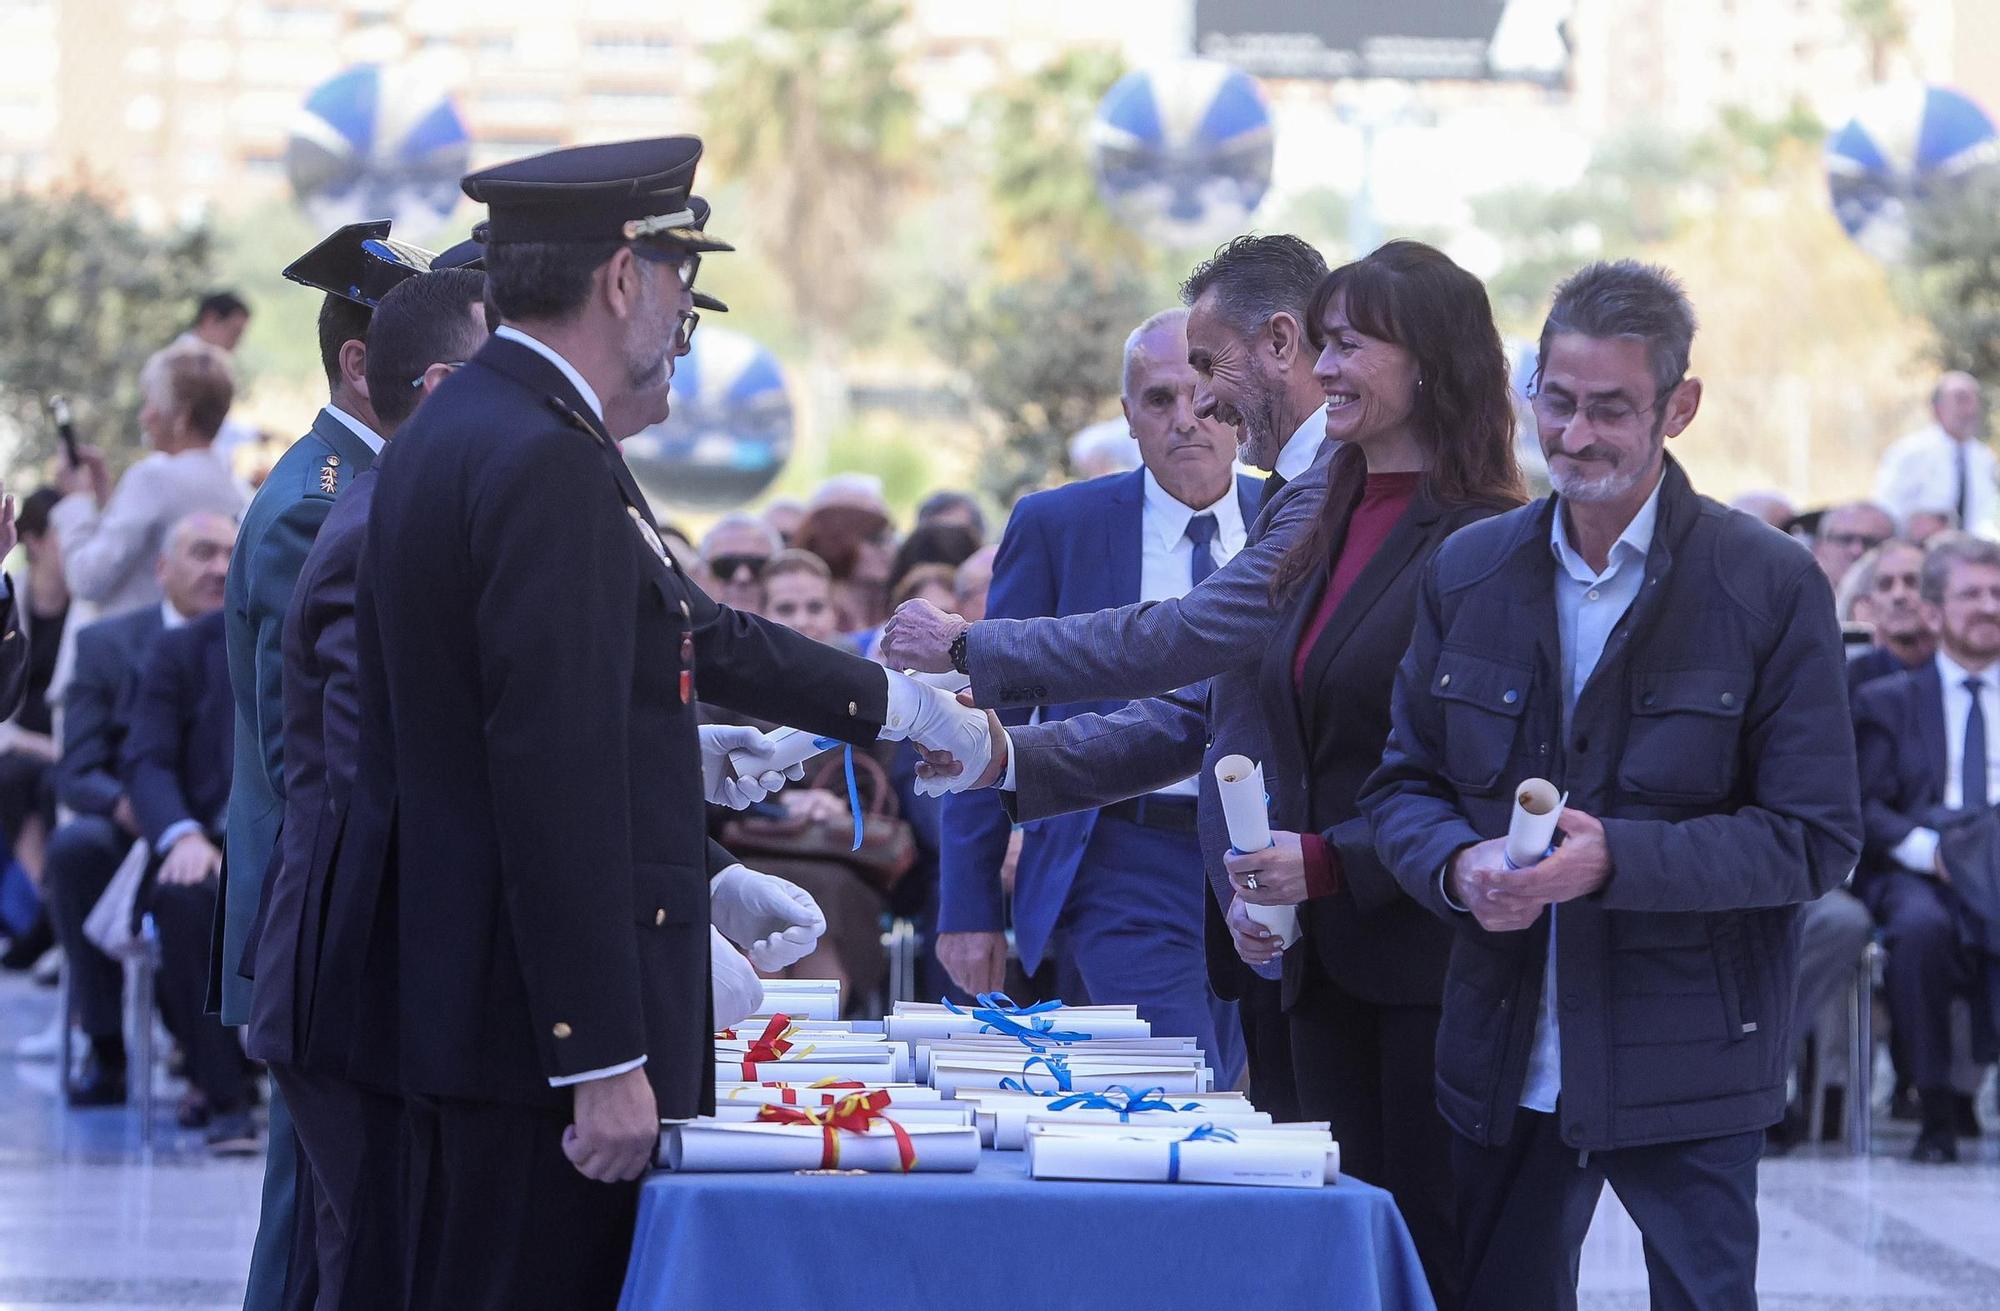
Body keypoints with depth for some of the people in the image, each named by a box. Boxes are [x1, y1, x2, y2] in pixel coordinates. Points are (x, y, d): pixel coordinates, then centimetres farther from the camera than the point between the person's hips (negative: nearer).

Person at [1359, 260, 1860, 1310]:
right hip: (1502, 1059, 4)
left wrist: (1616, 859, -22)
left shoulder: (1771, 586, -6)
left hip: (1684, 1064, -4)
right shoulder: (1468, 572, 7)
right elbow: (1402, 784, 12)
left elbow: (1816, 840, -8)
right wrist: (1458, 866, -11)